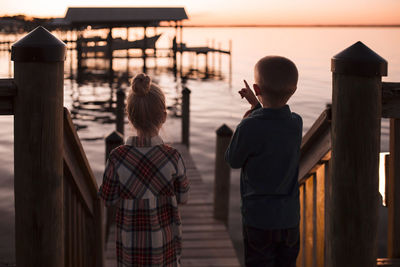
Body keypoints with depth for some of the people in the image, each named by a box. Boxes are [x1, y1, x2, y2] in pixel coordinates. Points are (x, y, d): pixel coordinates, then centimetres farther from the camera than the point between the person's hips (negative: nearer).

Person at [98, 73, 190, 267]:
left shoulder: (118, 158, -14)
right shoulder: (172, 157, -14)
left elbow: (108, 199, -3)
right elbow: (182, 197, -2)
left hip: (130, 243, 0)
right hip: (164, 241, 0)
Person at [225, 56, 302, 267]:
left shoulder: (249, 128, -21)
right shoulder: (296, 123, -4)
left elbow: (233, 161, -4)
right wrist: (256, 104, 23)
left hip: (259, 219, -5)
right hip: (290, 218, 5)